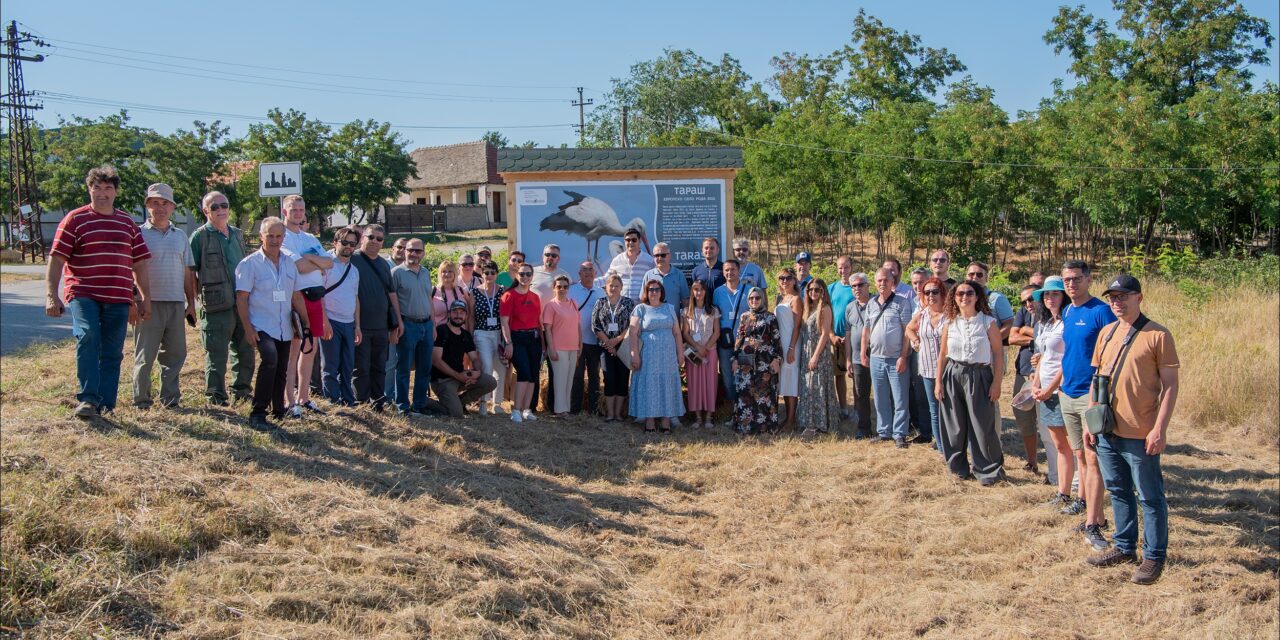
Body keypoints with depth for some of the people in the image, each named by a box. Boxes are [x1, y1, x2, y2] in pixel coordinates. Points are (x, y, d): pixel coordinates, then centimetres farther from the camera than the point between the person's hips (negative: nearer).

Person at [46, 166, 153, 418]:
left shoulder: (128, 223, 15)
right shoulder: (75, 220, 3)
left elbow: (139, 263, 17)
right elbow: (56, 259, -2)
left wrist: (145, 299, 12)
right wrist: (51, 295, -11)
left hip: (118, 298, 4)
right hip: (83, 295, -4)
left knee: (113, 353, 4)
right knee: (87, 337, -26)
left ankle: (106, 404, 12)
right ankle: (87, 399, -22)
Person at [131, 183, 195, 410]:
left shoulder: (180, 236, 14)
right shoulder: (139, 234, 0)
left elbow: (188, 272, 16)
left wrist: (191, 303, 12)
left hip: (176, 304, 4)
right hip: (149, 303, -4)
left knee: (175, 353, 7)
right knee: (145, 355, 1)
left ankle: (170, 398, 17)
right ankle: (141, 399, 10)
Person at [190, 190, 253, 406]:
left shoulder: (237, 235, 15)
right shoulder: (200, 237, -3)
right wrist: (197, 298, -9)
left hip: (243, 304, 6)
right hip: (216, 307, -6)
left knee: (245, 350, 12)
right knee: (216, 353, -1)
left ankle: (241, 390, 24)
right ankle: (215, 395, 8)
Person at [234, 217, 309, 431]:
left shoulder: (290, 263, 11)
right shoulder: (250, 263, -5)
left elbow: (296, 296, 17)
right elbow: (241, 298, -8)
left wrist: (306, 323, 9)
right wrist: (248, 329, -15)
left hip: (284, 329, 6)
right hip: (262, 327, -6)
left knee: (281, 371, 12)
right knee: (270, 359, -27)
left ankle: (279, 411, 29)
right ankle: (257, 414, -23)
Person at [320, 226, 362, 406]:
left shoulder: (354, 270, 16)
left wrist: (357, 325, 13)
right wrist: (324, 322, -16)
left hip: (348, 324, 6)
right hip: (330, 323, -6)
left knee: (348, 367, 8)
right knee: (331, 367, -2)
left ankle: (348, 402, 14)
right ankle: (334, 404, 2)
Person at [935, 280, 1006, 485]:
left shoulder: (988, 322, -3)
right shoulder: (950, 323, 5)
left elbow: (998, 355, -3)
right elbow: (942, 354, 10)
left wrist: (996, 383, -7)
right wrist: (938, 381, 6)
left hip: (979, 376, -3)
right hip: (953, 376, 3)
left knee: (982, 426, -2)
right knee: (955, 425, 9)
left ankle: (989, 470, 11)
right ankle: (958, 467, 24)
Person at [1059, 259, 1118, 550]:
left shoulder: (1101, 311, -11)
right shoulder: (1067, 312, 11)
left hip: (1091, 394, -7)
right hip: (1068, 394, 7)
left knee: (1092, 458, -9)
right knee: (1079, 454, 16)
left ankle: (1092, 524, -10)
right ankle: (1084, 500, 30)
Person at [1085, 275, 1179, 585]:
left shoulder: (1157, 335, -9)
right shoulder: (1106, 332, 10)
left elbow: (1170, 385, -10)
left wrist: (1159, 429, -15)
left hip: (1141, 434, -6)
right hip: (1107, 431, 6)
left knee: (1150, 497, 4)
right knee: (1119, 492, 17)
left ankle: (1154, 556, 15)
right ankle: (1124, 547, 30)